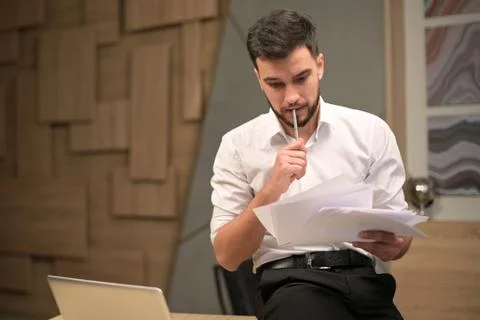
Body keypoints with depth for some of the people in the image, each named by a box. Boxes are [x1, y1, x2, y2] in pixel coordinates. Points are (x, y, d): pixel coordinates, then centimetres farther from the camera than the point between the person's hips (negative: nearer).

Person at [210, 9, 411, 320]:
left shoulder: (371, 131, 8)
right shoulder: (238, 145, 5)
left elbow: (398, 232, 11)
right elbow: (227, 255, 1)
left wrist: (393, 245, -14)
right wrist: (271, 190, -14)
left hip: (363, 278, 3)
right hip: (288, 282, -2)